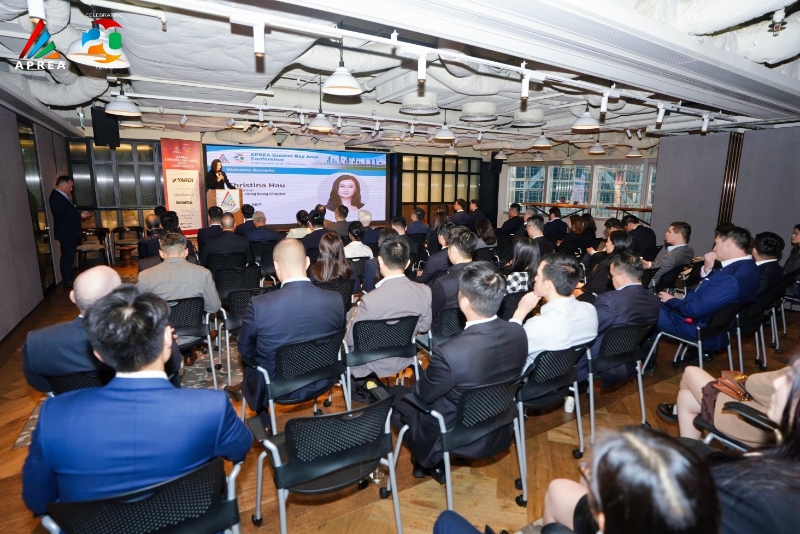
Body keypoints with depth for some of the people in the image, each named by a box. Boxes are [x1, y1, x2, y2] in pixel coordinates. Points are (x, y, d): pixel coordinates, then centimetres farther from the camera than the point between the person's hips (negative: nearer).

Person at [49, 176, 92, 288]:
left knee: (69, 257, 14)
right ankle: (67, 282, -1)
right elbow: (61, 214, -24)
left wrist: (80, 214, 4)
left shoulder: (62, 196, 17)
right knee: (66, 257, -5)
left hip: (70, 232, 10)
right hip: (65, 233, -10)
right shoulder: (56, 197, -14)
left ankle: (69, 280, 21)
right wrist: (80, 215, -19)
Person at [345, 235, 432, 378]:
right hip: (404, 358, 5)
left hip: (375, 365, -5)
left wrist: (354, 316, 0)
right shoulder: (425, 291, -19)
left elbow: (350, 340, -18)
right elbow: (424, 327, -2)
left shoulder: (370, 300, -32)